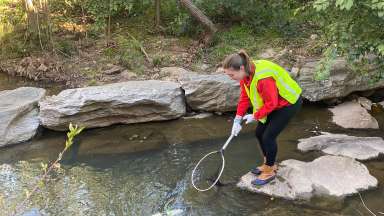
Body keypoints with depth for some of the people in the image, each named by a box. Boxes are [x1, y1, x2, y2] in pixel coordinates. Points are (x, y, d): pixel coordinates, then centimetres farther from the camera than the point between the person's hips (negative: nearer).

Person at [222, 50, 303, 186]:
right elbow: (244, 97, -2)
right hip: (273, 101, 9)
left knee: (268, 136, -9)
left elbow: (271, 103, -30)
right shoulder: (245, 73, -10)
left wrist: (255, 116, -18)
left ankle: (269, 172, 11)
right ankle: (269, 164, 31)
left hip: (289, 102, -9)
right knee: (260, 133, 11)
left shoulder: (263, 78, -38)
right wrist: (238, 119, -6)